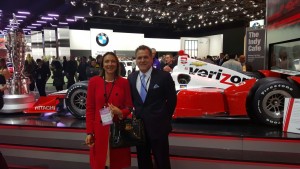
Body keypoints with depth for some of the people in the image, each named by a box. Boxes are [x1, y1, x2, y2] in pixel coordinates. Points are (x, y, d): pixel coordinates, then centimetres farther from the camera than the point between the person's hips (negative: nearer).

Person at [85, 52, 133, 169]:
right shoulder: (94, 81, -1)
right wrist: (89, 132, -3)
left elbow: (129, 106, 5)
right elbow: (90, 108, 0)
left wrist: (120, 112, -17)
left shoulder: (124, 82, 0)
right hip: (100, 130, 0)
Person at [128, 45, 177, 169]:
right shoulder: (131, 78, 4)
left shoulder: (164, 76, -10)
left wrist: (165, 118, 1)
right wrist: (137, 115, 5)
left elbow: (172, 99, -2)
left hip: (158, 126, -4)